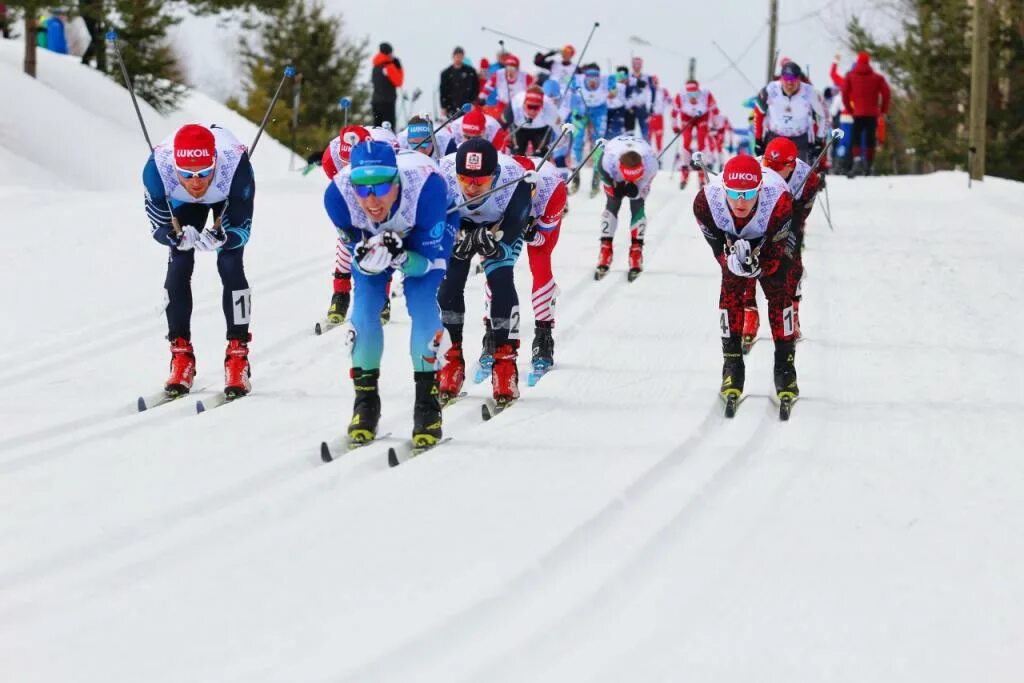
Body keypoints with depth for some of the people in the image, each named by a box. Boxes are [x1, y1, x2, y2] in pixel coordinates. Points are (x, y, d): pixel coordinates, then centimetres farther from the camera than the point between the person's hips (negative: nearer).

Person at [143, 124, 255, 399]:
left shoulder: (235, 164, -43)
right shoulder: (157, 167, -40)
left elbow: (241, 229, -31)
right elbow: (159, 226, -26)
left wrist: (220, 239, -53)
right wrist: (177, 237, -48)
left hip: (229, 198, -1)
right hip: (183, 202, 1)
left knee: (230, 266, -15)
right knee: (179, 267, -10)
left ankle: (238, 355, -6)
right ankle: (181, 354, 1)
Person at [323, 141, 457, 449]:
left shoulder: (426, 187, -43)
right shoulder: (338, 195, -37)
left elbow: (427, 261, -30)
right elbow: (356, 249, -23)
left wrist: (400, 257, -52)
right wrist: (366, 259, -47)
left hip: (429, 230, -2)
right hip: (370, 235, 2)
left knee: (421, 302, -17)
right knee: (365, 306, -11)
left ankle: (427, 403, -6)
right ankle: (365, 399, 5)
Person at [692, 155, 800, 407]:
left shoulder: (779, 201, -45)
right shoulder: (706, 202, -39)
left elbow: (779, 251, -31)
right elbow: (717, 245, -25)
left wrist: (757, 266, -50)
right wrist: (732, 260, -46)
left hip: (772, 239, -1)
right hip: (731, 241, 1)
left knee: (779, 291, -10)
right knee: (731, 290, -10)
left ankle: (785, 365, 1)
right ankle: (732, 366, -1)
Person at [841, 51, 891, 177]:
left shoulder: (850, 77, 4)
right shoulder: (877, 77, 5)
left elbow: (845, 93, -3)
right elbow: (886, 93, -2)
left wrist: (849, 109, 6)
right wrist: (884, 111, 6)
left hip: (857, 113, -1)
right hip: (872, 113, 1)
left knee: (856, 138, 0)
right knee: (870, 139, 9)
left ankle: (857, 159, -25)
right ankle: (868, 166, 11)